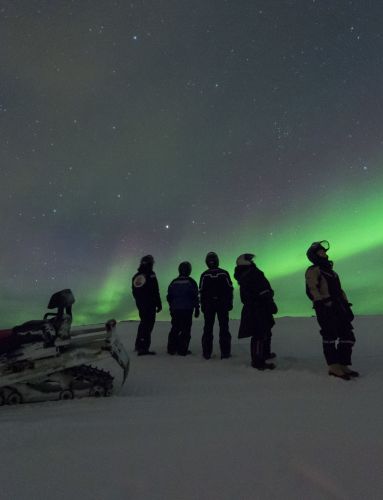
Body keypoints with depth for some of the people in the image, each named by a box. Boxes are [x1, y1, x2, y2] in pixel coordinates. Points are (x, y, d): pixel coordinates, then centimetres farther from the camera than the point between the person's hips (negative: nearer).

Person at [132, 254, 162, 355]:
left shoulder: (135, 276, 10)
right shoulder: (151, 275, -12)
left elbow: (134, 292, 16)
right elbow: (155, 292, -14)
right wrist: (159, 304, -9)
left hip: (140, 305, 8)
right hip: (150, 305, -7)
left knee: (143, 323, 21)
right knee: (148, 325, -4)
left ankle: (138, 345, 32)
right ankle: (143, 348, -6)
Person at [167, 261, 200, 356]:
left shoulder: (174, 282, 8)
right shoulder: (191, 282, -5)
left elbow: (169, 297, 14)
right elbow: (195, 297, -5)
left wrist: (171, 307, 24)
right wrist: (197, 309, 2)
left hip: (175, 310, 4)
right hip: (187, 310, -4)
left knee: (175, 329, 13)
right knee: (185, 330, 1)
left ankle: (171, 349, 15)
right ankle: (182, 350, 0)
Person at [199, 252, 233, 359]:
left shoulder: (204, 275, -5)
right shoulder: (224, 273, -5)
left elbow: (201, 292, -2)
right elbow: (230, 289, -2)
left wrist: (202, 305, 7)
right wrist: (230, 303, 7)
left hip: (208, 305, 1)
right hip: (223, 304, 0)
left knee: (208, 328, 8)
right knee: (224, 328, 6)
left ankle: (207, 353, 10)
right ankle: (225, 352, 6)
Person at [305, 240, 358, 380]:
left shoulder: (330, 271, 26)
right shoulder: (313, 270, -1)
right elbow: (313, 289, -13)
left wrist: (346, 305, 16)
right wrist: (322, 304, -23)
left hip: (339, 308, 8)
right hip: (325, 308, -8)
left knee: (348, 337, 6)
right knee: (330, 336, -8)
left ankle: (343, 365, 12)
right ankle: (334, 367, -3)